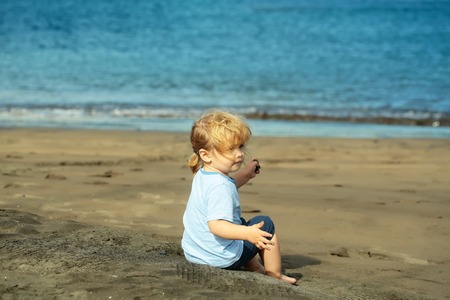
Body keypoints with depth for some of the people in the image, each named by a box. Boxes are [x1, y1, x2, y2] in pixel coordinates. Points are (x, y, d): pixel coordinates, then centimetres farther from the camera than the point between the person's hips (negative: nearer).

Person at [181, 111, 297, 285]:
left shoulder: (202, 175, 4)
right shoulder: (220, 186, -29)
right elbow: (216, 225, -39)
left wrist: (245, 175, 17)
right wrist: (247, 233, -48)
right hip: (220, 259, -10)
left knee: (241, 223, 34)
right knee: (265, 224, 4)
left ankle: (254, 268, 36)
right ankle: (274, 275, 14)